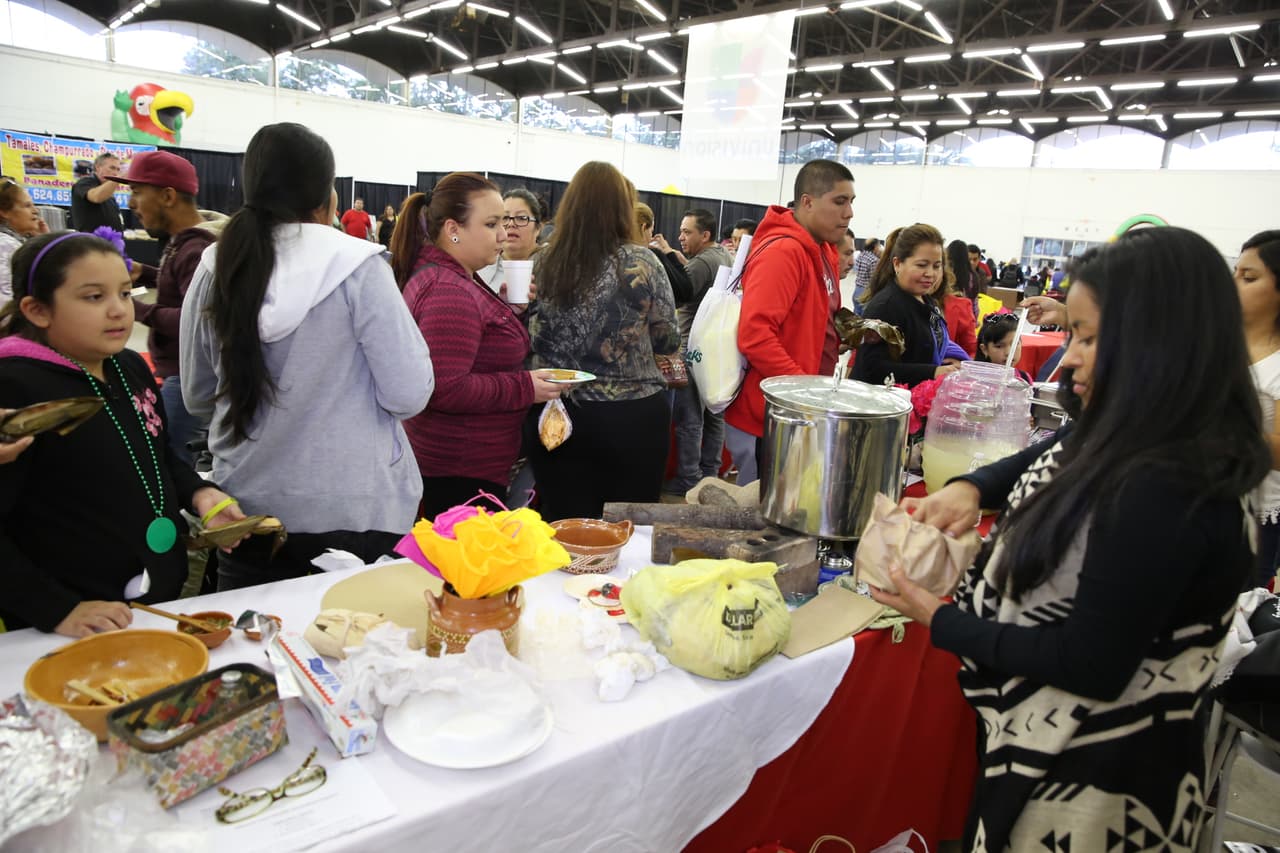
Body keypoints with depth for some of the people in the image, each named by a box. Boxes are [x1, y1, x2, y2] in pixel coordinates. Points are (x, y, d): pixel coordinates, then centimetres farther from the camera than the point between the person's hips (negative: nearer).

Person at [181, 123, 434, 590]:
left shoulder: (214, 270, -1)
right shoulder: (357, 267, -14)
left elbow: (198, 398, 9)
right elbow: (409, 395, -14)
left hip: (248, 509, 4)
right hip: (351, 513, -4)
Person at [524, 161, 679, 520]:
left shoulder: (542, 263, 0)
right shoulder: (640, 263, -8)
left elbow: (527, 339, 10)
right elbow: (668, 341, 0)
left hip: (556, 418, 3)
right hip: (631, 419, -2)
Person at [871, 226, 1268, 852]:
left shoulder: (1167, 490, -30)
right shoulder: (1124, 441, -3)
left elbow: (1090, 665, -27)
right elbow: (1039, 465, 16)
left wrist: (939, 620, -18)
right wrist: (970, 487, -5)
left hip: (1087, 780, -8)